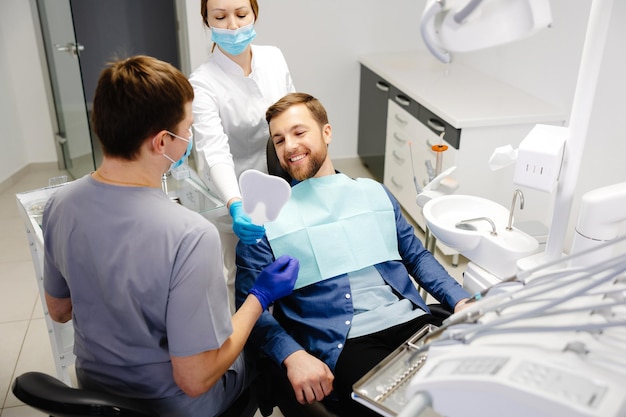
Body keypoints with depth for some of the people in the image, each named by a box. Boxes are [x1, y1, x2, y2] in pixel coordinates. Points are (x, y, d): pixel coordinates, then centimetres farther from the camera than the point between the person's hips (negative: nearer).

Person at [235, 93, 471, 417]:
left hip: (413, 322, 5)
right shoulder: (267, 218, 5)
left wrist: (460, 301, 4)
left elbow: (416, 255, 21)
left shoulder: (374, 193, 18)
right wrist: (292, 355, -19)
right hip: (343, 343, -5)